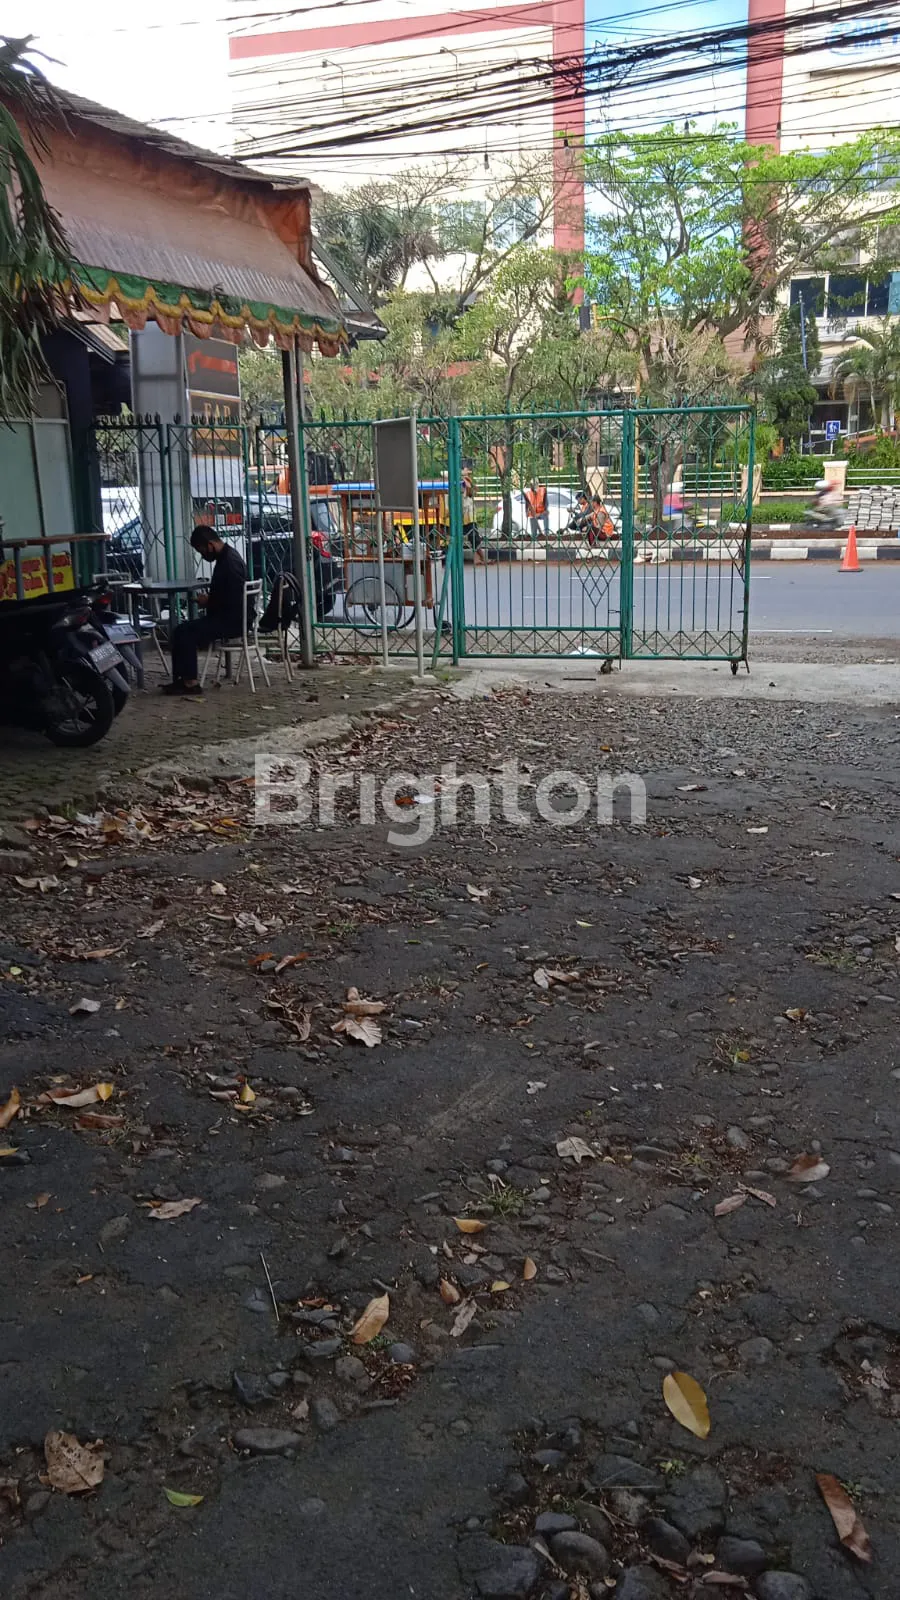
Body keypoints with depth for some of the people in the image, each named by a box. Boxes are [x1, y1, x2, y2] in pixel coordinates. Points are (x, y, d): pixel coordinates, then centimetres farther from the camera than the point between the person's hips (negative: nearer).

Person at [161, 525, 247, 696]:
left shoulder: (230, 562, -20)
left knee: (185, 632, -17)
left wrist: (208, 602, -12)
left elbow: (232, 600, -25)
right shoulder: (225, 557, 12)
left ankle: (190, 682, -11)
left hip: (231, 621, -11)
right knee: (183, 630, 5)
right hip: (225, 617, 11)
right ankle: (181, 679, 3)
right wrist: (209, 599, 4)